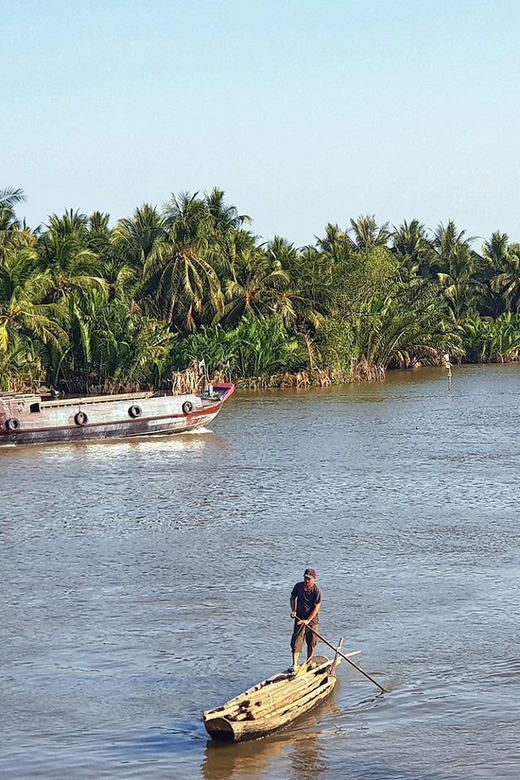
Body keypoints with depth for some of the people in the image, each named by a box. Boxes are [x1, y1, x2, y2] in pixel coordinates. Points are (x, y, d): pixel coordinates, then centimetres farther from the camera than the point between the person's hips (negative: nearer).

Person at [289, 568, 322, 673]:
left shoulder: (317, 590, -14)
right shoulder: (298, 586, -4)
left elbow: (317, 607, -15)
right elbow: (292, 598, 12)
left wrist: (308, 620, -20)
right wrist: (293, 610, -3)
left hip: (312, 620, -1)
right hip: (299, 619, 1)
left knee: (311, 642, 10)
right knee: (296, 641, -7)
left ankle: (309, 662, 28)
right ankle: (295, 664, -8)